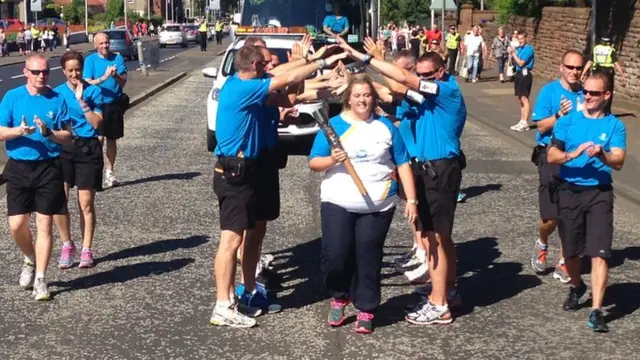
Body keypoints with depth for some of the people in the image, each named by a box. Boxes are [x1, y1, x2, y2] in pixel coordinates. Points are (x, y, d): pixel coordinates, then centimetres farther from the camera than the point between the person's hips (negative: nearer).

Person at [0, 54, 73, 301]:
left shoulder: (57, 99, 1)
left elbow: (68, 137, 1)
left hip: (49, 168, -1)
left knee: (44, 225, 1)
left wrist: (48, 133, -18)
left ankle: (40, 279, 10)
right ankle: (31, 260, 30)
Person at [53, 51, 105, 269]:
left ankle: (86, 249, 15)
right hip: (63, 148, 1)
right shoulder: (57, 94, 6)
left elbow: (96, 122, -9)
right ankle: (67, 245, 8)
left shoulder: (93, 91, 1)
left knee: (86, 202, 3)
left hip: (88, 148, -1)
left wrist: (81, 100, -15)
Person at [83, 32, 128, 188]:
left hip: (114, 105, 3)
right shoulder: (90, 60, -4)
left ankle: (109, 172, 26)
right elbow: (88, 83, -11)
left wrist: (116, 76, -27)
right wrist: (104, 77, -26)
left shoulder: (117, 58, 0)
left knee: (112, 139, 13)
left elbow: (123, 82, -6)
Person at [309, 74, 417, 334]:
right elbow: (313, 163, 1)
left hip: (378, 206, 1)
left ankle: (366, 310, 16)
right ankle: (339, 297, 21)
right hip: (338, 203, 0)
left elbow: (403, 164, 7)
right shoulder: (333, 125, 2)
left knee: (368, 257, 3)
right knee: (334, 255, -7)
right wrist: (331, 160, -20)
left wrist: (411, 199, 1)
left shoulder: (386, 127, 6)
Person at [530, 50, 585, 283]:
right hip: (551, 156, -3)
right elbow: (541, 126, -7)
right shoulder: (549, 91, -4)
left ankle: (564, 264, 18)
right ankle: (542, 243, 29)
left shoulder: (584, 95, 6)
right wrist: (559, 115, -22)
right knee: (552, 217, -5)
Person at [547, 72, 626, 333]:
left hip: (599, 194, -2)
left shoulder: (614, 126, 0)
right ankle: (577, 287, 43)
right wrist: (575, 154, -24)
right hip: (569, 192, 2)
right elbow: (551, 156, -6)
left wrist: (602, 155, -33)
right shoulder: (568, 121, 3)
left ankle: (596, 311, -11)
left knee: (599, 253, -11)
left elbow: (618, 162, -12)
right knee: (570, 250, 14)